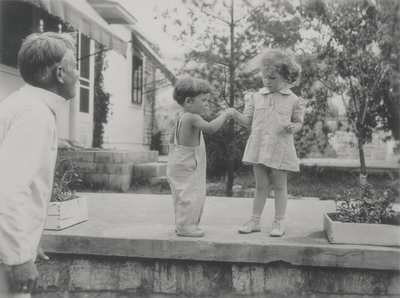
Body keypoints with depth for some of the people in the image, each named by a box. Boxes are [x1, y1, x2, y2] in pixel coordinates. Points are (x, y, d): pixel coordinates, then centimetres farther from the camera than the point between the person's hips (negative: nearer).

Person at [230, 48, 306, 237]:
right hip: (259, 148, 2)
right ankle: (255, 221, 19)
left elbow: (298, 121, 8)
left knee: (279, 186, 8)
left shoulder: (293, 100, -1)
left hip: (280, 150, -2)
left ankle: (279, 222, 18)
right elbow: (248, 120, 5)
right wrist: (235, 115, -13)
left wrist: (294, 127, -15)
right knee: (260, 185, 11)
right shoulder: (257, 97, 5)